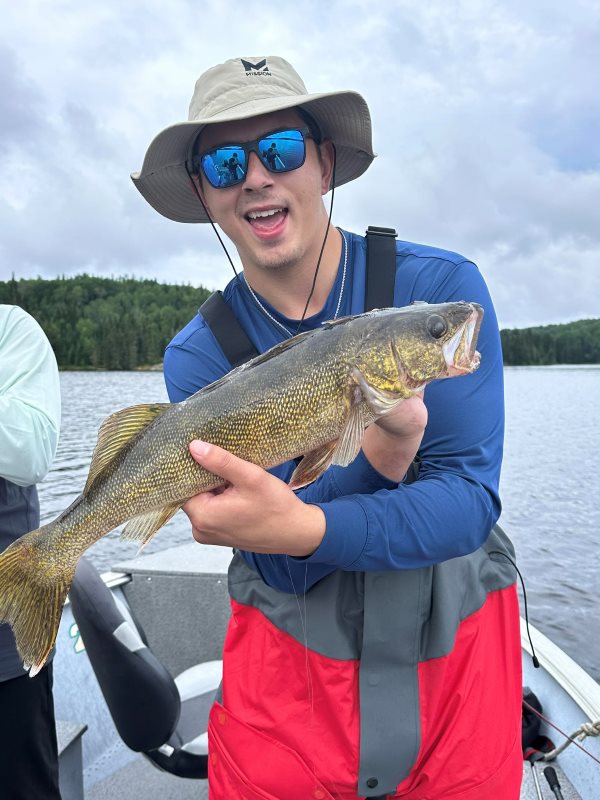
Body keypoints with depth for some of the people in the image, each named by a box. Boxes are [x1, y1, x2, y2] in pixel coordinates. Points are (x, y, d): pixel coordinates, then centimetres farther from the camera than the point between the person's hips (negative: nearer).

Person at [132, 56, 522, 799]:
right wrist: (382, 444, -35)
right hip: (287, 663, 1)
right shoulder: (196, 356, -11)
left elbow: (470, 500, -20)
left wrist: (300, 529, -37)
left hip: (458, 648, 1)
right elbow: (285, 569, -17)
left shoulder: (441, 287, -15)